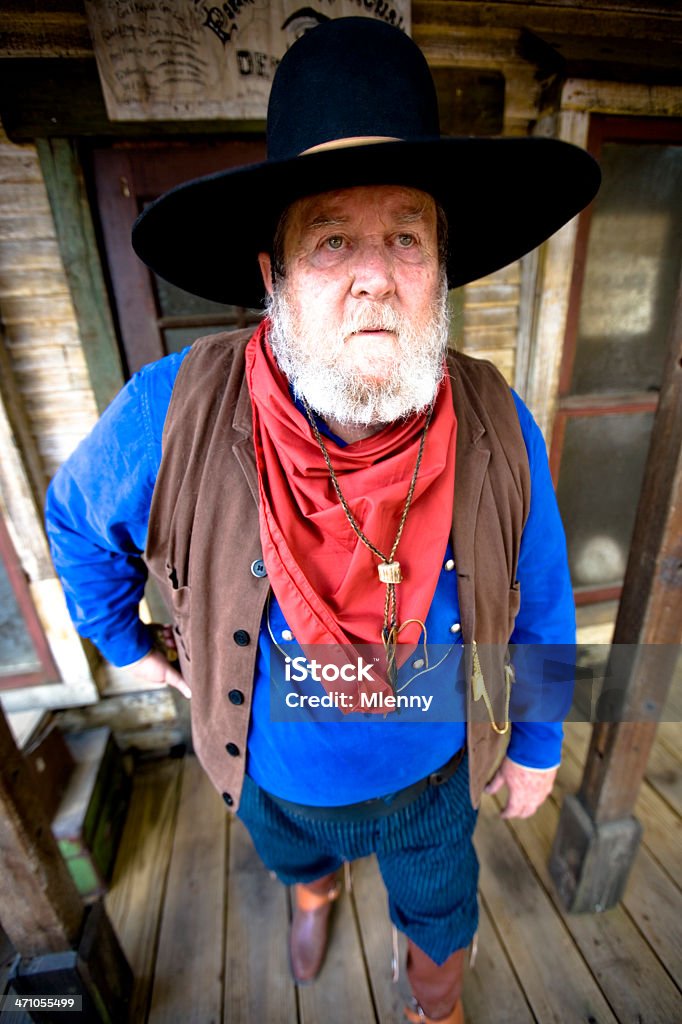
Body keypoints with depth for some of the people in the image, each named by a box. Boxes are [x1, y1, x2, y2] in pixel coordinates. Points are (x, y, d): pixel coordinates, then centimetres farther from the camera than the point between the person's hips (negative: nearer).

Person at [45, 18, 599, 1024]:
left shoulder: (498, 431, -27)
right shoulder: (173, 416, -30)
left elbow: (540, 609, -11)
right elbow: (77, 516, -7)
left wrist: (536, 743, 2)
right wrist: (124, 640, 2)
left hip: (430, 772, 1)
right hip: (275, 778, 1)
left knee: (439, 915, 34)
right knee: (293, 859, 38)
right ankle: (314, 894, 80)